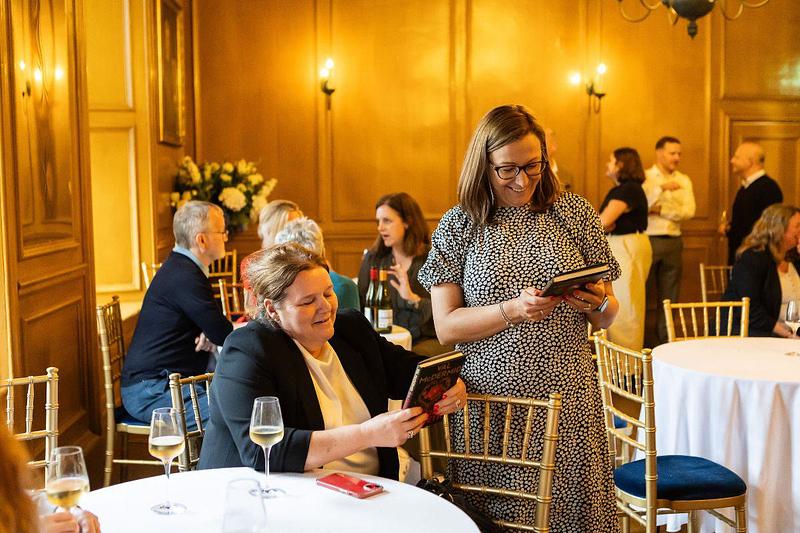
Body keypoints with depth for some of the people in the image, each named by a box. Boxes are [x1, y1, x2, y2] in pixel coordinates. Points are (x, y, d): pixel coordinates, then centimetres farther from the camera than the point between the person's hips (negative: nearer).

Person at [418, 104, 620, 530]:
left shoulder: (575, 214, 5)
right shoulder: (459, 225, 0)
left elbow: (607, 316, 11)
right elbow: (446, 326, -5)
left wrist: (596, 303, -12)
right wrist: (511, 310, -19)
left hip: (568, 403, 1)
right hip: (490, 401, -1)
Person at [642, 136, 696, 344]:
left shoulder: (684, 181, 11)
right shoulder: (644, 177, 1)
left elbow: (689, 211, -1)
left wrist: (662, 209, -10)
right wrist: (663, 187, -18)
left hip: (673, 242, 4)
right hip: (648, 240, -4)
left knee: (669, 296, 8)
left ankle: (664, 341, 16)